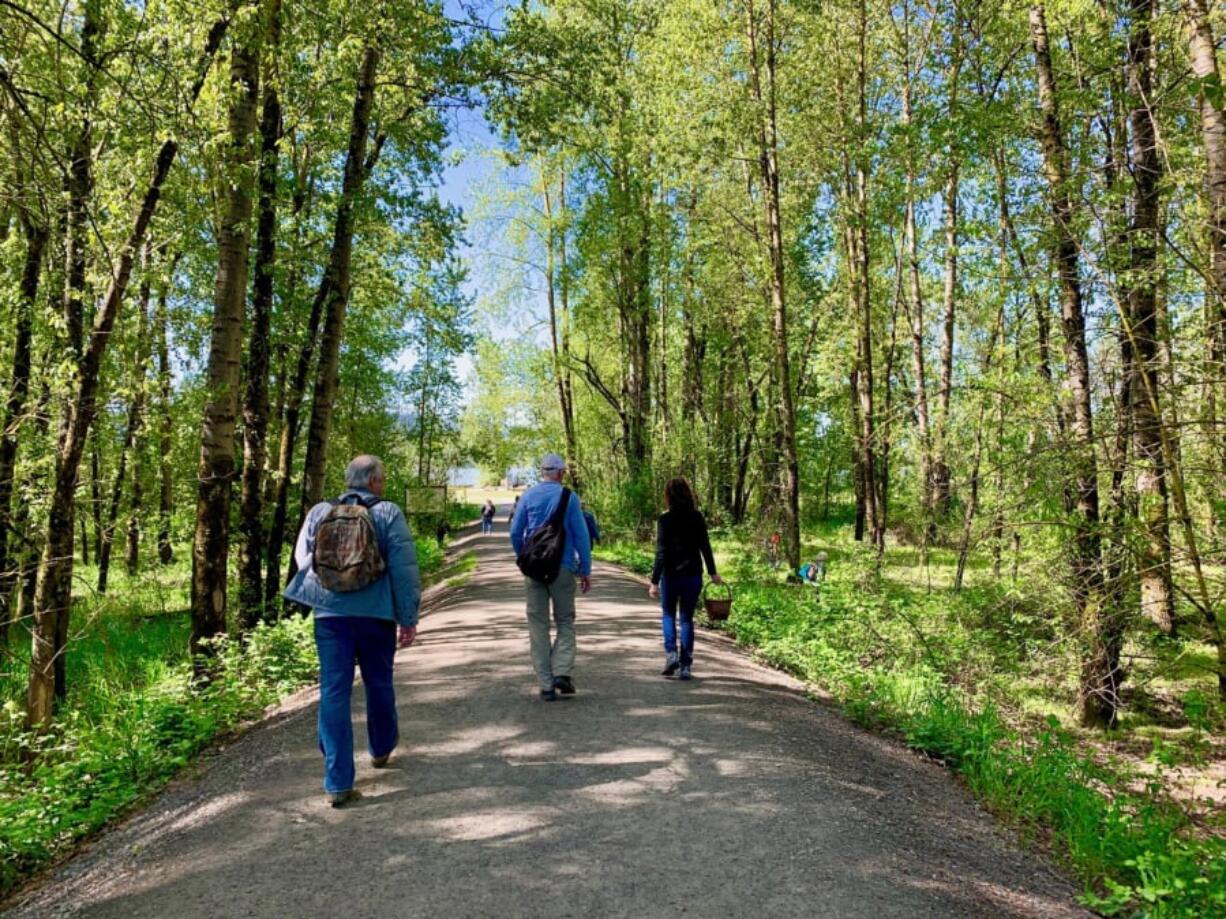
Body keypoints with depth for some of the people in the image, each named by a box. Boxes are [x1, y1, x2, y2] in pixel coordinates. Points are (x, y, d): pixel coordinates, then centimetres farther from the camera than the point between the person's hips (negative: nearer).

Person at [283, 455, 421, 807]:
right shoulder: (388, 514, -6)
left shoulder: (319, 512, 3)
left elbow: (303, 559, 14)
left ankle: (338, 783, 2)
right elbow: (404, 569, -8)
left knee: (334, 693, 4)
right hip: (375, 614, -1)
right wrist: (408, 619, -1)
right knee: (379, 685, 19)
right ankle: (381, 749, 41)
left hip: (330, 615, 2)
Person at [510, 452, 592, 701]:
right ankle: (562, 672, -6)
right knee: (565, 622, 11)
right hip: (563, 568, -2)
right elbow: (581, 535, -5)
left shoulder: (528, 496, 3)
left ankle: (546, 684, 6)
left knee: (538, 625, 7)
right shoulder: (568, 497, -3)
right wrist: (586, 570, 1)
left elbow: (515, 533, 2)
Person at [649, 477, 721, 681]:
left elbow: (661, 552, -12)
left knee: (668, 615, 17)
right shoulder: (697, 518, -1)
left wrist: (655, 581, -8)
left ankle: (671, 654, 0)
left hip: (671, 575, -2)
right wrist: (713, 572, 16)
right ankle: (685, 666, 10)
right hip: (693, 574, 2)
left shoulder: (665, 519, -10)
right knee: (687, 618, 11)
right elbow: (705, 547, 4)